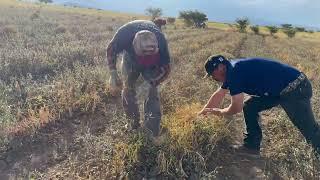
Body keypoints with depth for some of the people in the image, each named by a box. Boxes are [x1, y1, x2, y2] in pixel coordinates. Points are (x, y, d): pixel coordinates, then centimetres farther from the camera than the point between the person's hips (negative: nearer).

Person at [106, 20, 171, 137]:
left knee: (152, 91, -10)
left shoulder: (160, 41, -40)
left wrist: (152, 84, -32)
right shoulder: (124, 33, -40)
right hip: (130, 57, 1)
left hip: (152, 62, -1)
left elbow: (166, 68, -23)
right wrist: (113, 75, -23)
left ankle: (153, 132, 1)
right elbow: (110, 50, -18)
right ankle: (133, 122, 18)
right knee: (128, 88, -1)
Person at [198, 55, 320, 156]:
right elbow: (219, 95, 18)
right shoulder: (230, 70, 8)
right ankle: (252, 145, 15)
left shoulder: (234, 71, -22)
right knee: (249, 107, 9)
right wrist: (202, 113, 21)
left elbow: (236, 108, -18)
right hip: (278, 89, 10)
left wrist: (219, 112, 1)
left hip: (295, 89, -10)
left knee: (310, 130, -5)